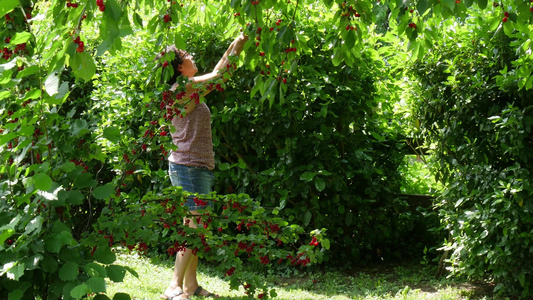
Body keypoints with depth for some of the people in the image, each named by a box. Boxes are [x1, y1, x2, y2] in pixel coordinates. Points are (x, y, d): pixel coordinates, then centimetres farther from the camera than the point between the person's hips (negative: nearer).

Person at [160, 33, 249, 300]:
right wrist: (237, 46, -3)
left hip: (197, 167, 10)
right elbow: (219, 75, -10)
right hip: (189, 166, -10)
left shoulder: (188, 88, 12)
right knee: (195, 228, -12)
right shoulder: (184, 87, -14)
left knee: (194, 228, 12)